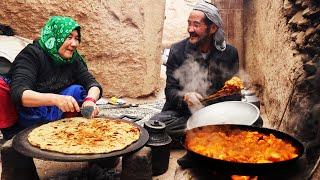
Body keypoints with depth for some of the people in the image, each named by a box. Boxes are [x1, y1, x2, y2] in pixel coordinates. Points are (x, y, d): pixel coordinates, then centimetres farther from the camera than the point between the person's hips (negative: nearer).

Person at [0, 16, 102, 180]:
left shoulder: (73, 59, -3)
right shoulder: (31, 54, -22)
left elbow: (92, 83, -11)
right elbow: (19, 94, -36)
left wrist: (90, 100, -36)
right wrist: (56, 99, -53)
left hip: (50, 118, 5)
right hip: (20, 121, -4)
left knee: (77, 91, -15)